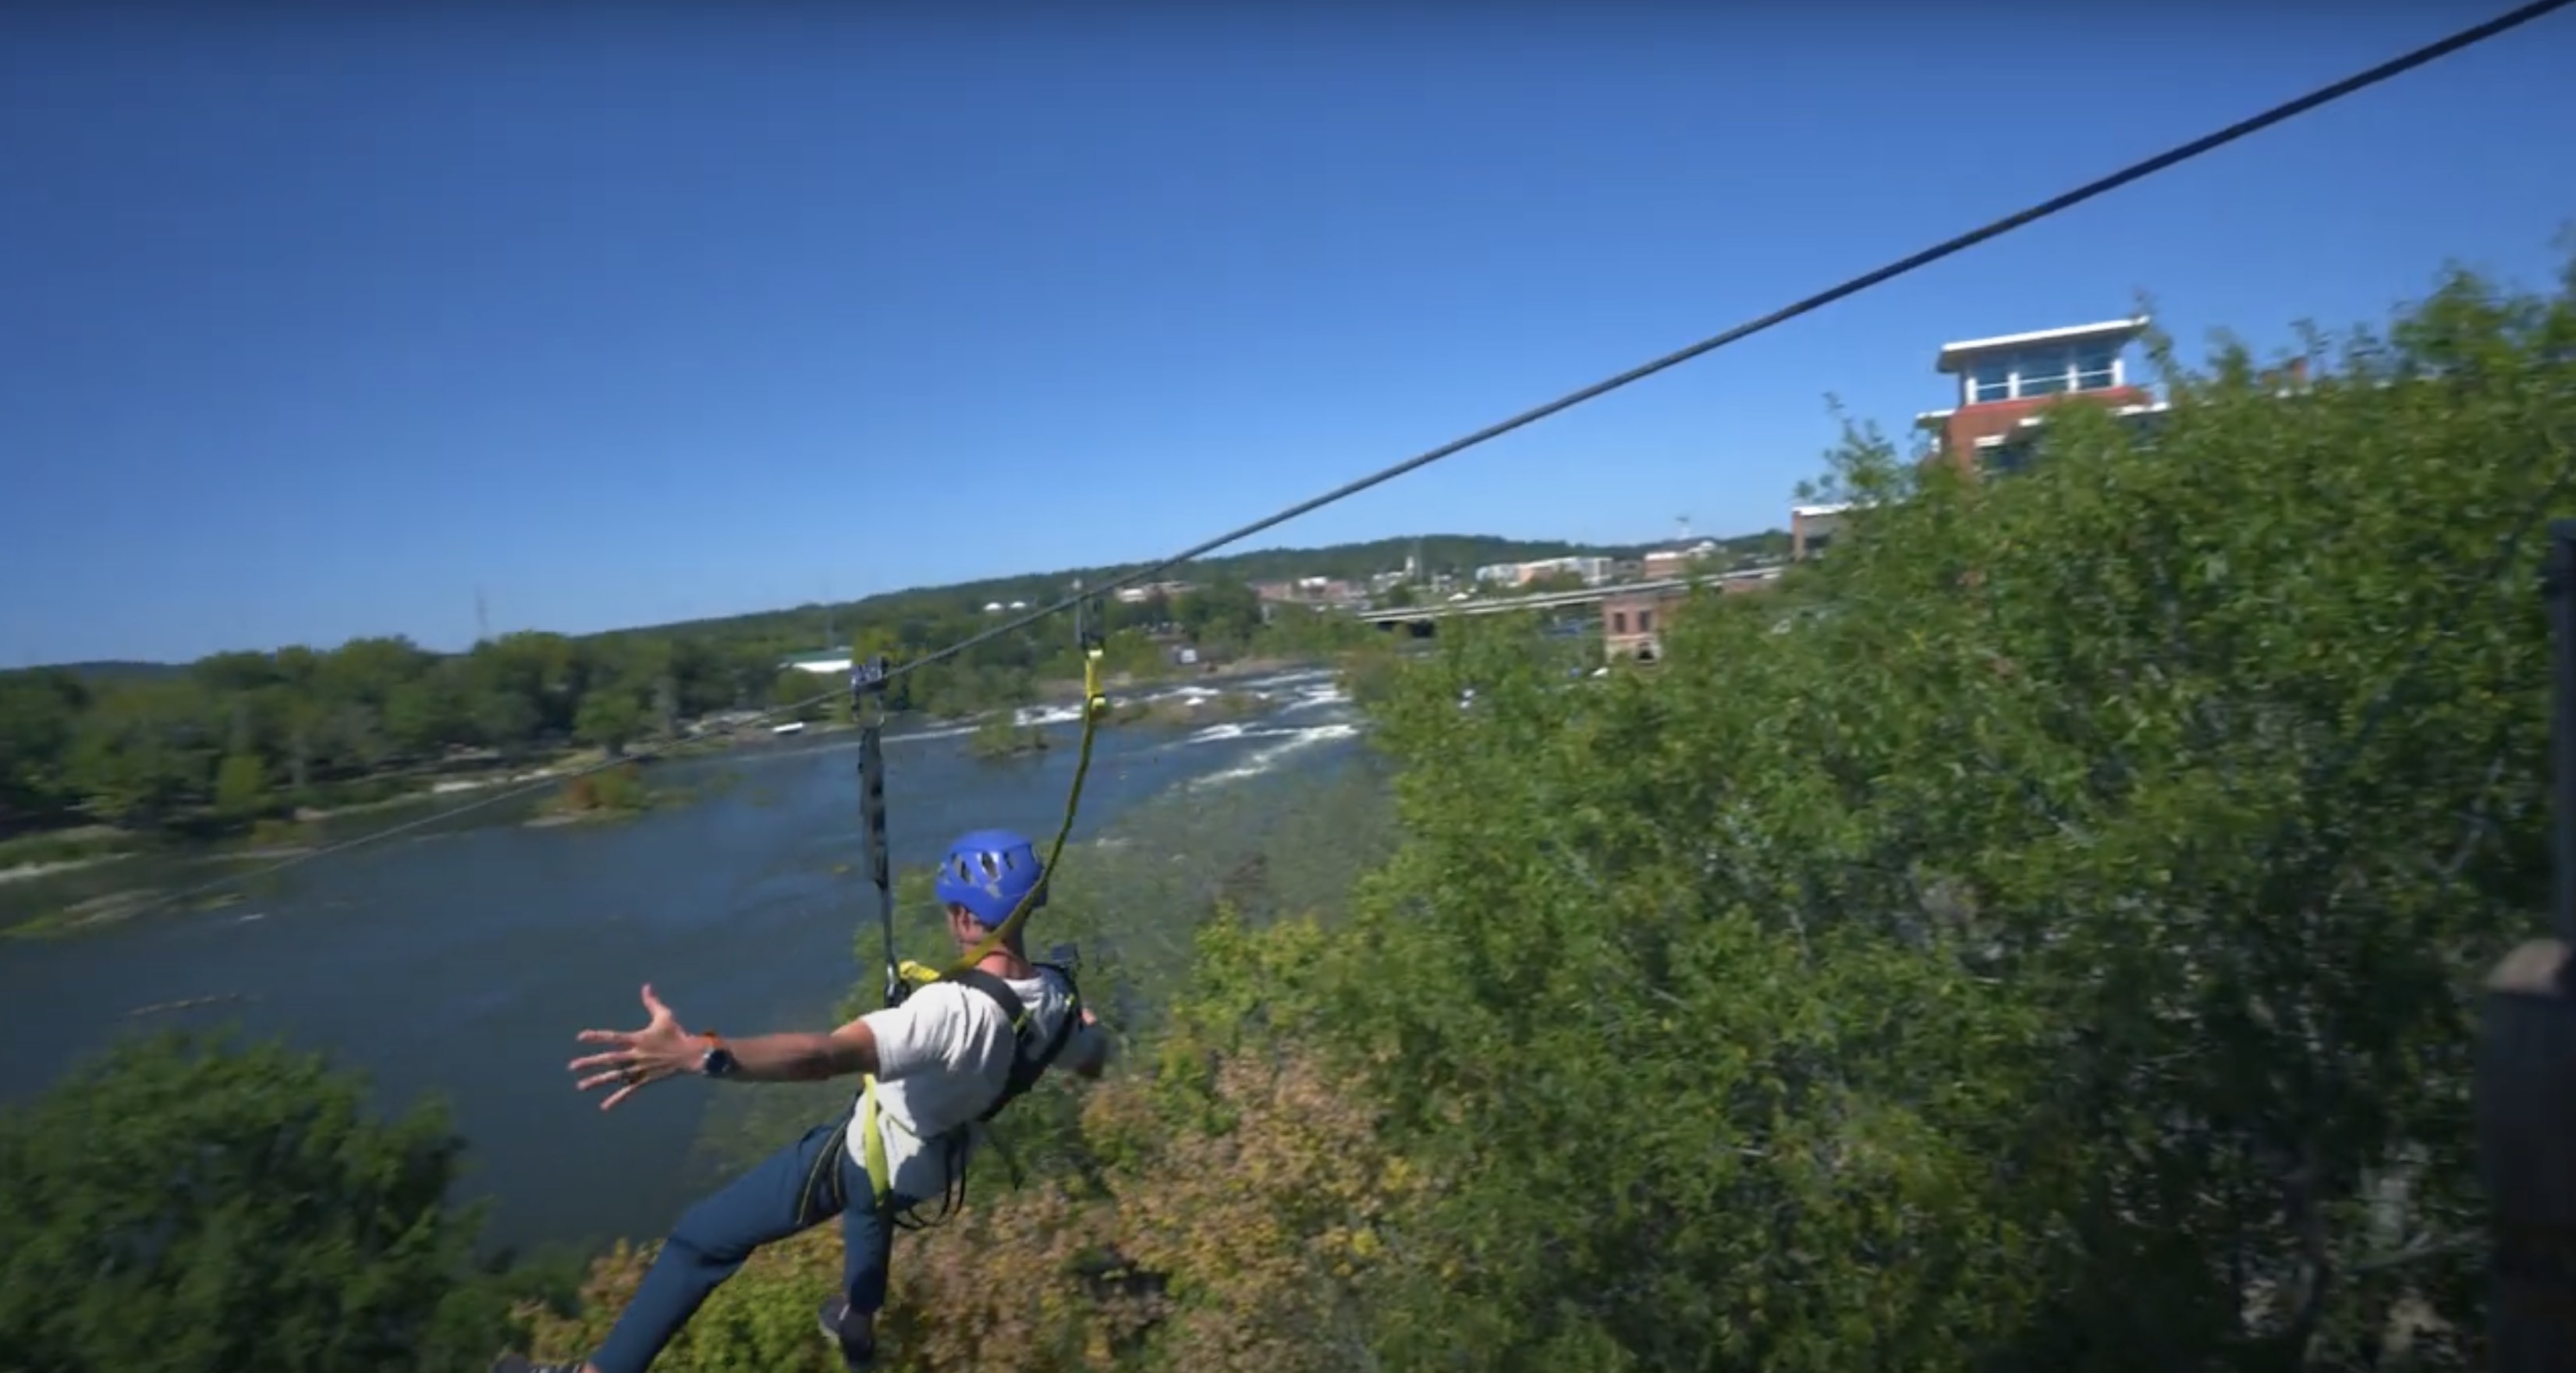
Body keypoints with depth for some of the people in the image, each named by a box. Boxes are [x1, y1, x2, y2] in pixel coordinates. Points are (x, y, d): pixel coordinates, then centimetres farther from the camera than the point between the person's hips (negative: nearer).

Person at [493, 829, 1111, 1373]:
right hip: (932, 1169, 7)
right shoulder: (1058, 997, -19)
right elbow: (1093, 1063, 3)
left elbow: (828, 1055, -53)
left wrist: (696, 1053, -61)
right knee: (875, 1198, 42)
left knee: (702, 1238, 10)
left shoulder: (954, 1008, -42)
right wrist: (1089, 1026, 26)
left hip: (864, 1152, -7)